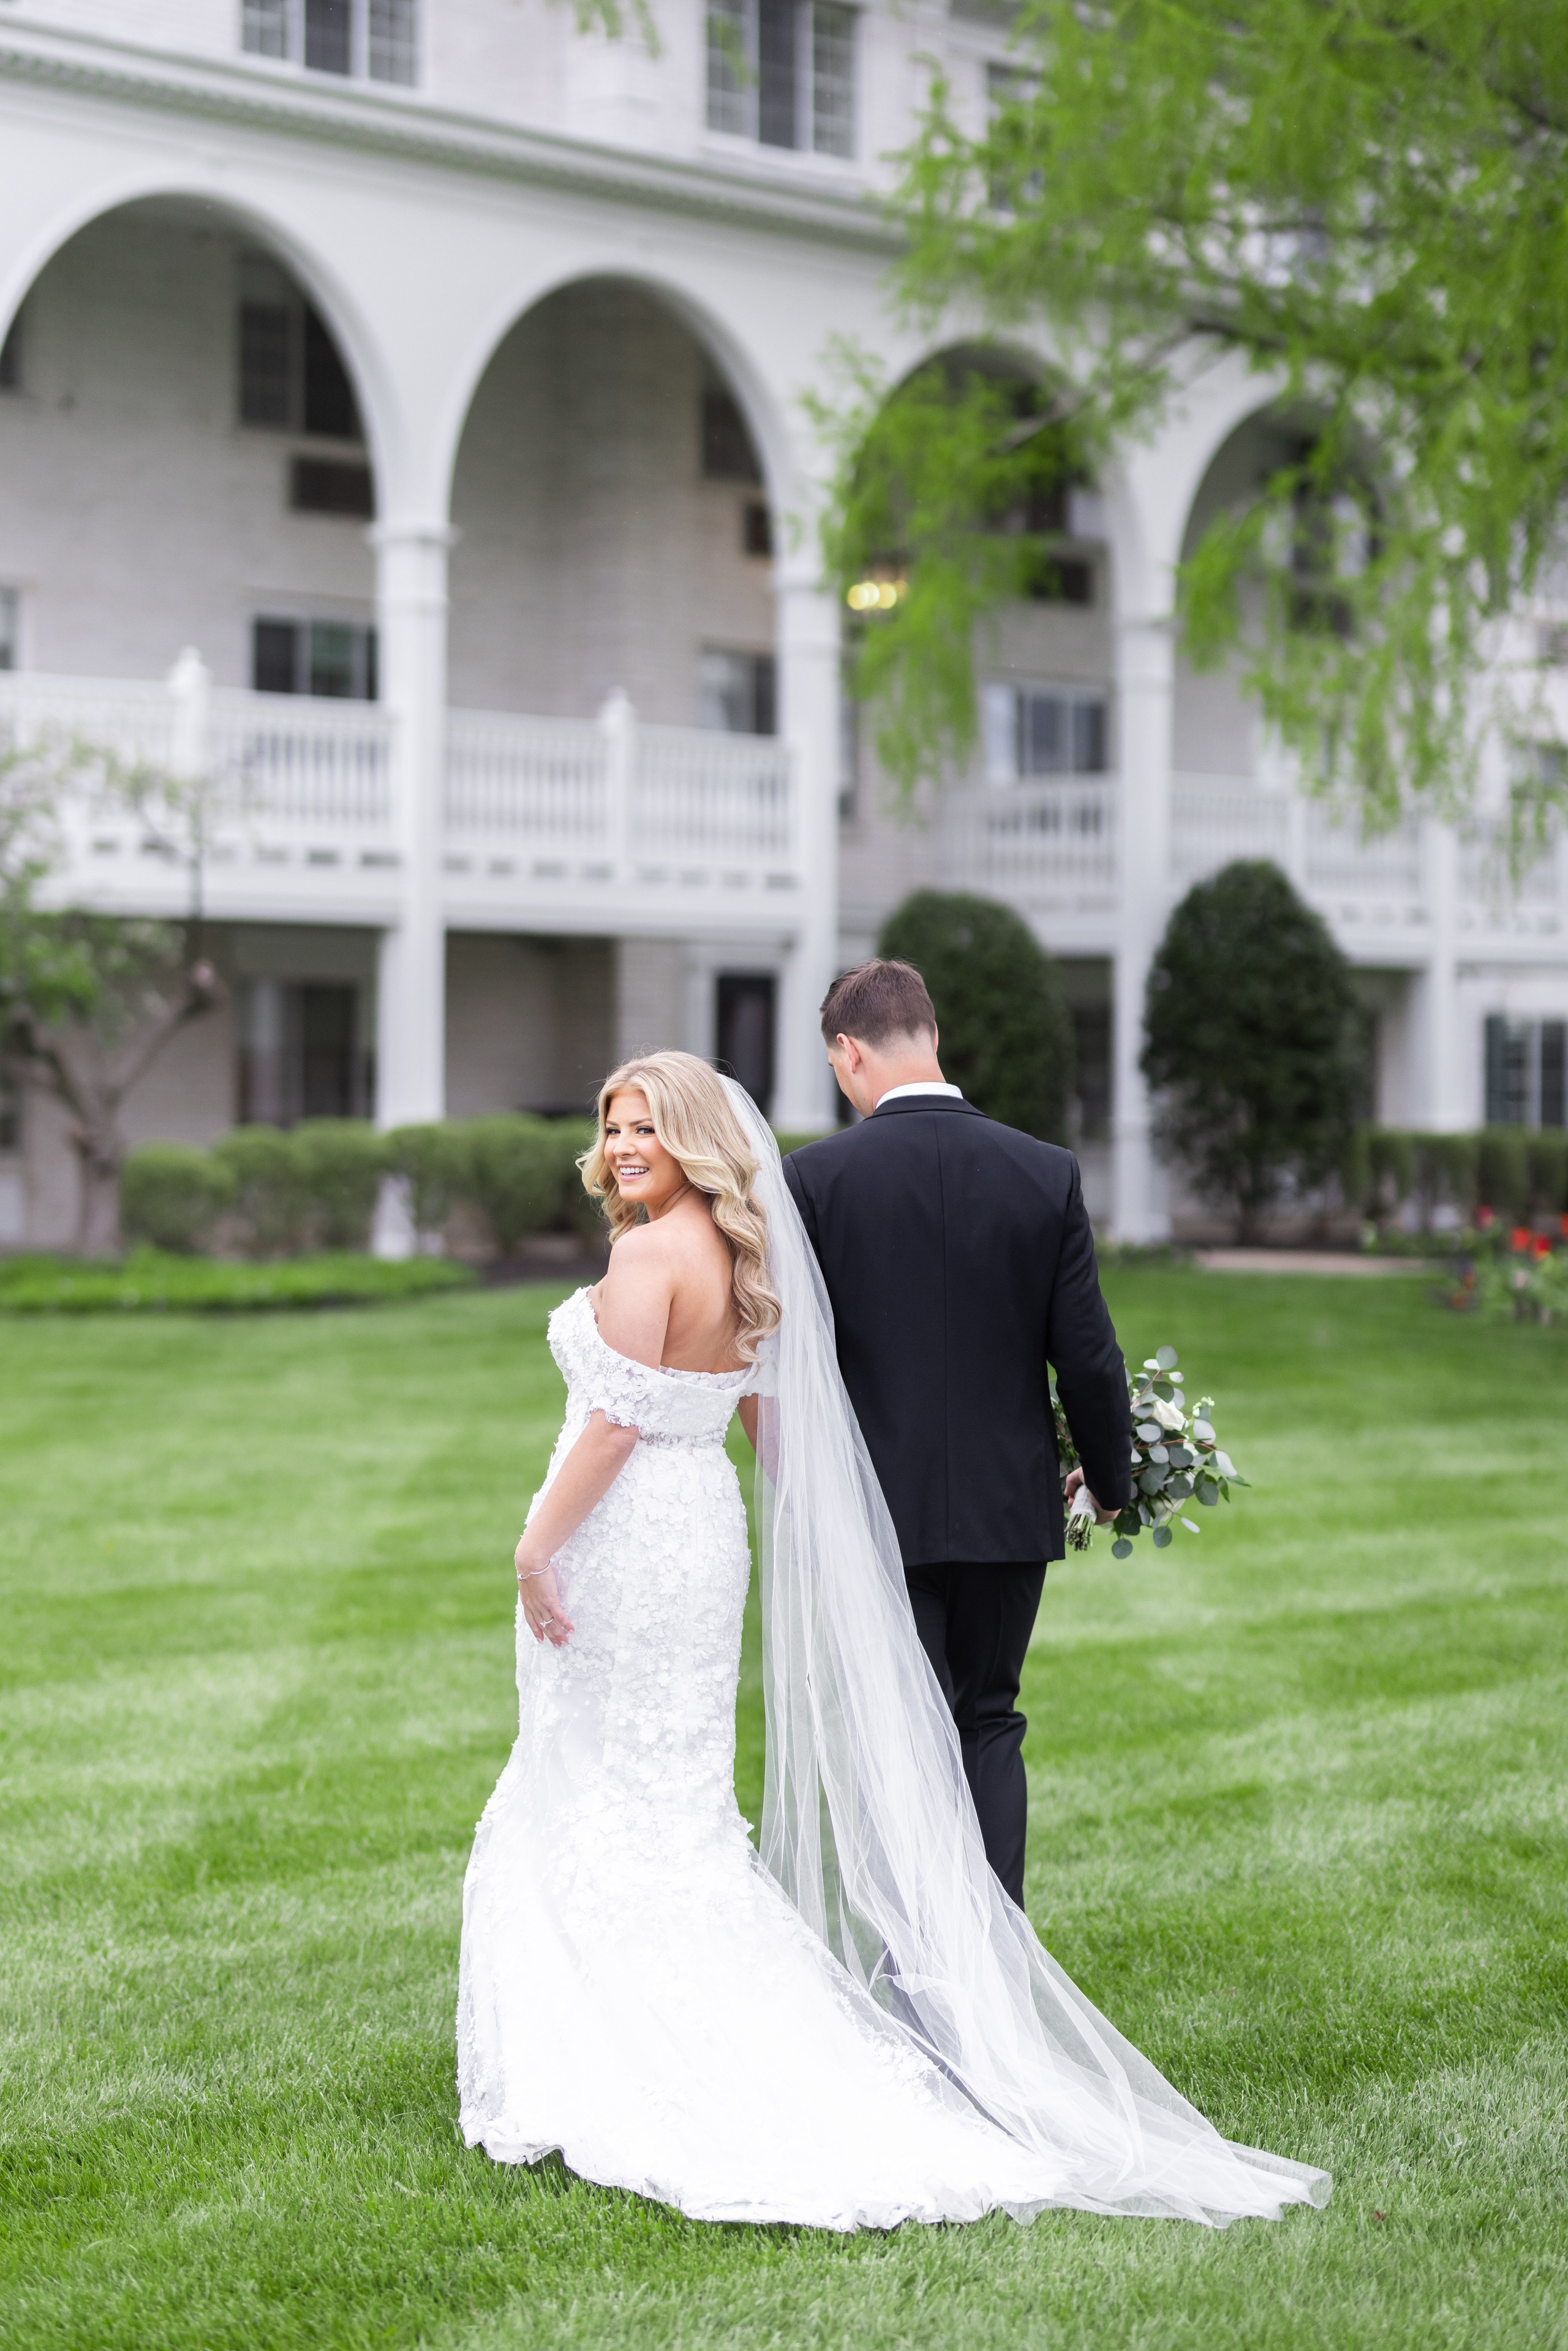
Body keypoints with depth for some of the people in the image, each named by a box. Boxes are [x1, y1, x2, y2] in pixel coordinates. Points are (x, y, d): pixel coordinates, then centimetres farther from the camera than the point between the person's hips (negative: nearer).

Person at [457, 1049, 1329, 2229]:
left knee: (597, 1809, 0)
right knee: (679, 1812, 13)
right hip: (704, 1531, 9)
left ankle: (603, 2078, 4)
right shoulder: (741, 1260, 11)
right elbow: (773, 1420, 18)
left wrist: (538, 1546, -17)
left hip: (623, 1543, -9)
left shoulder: (650, 1253, -16)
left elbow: (618, 1418, -20)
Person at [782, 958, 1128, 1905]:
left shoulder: (815, 1177, -10)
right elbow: (1088, 1356, -3)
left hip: (877, 1507, -2)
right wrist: (1112, 1480, 13)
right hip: (1011, 1507, 2)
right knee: (989, 1727, 17)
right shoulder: (1048, 1175, -5)